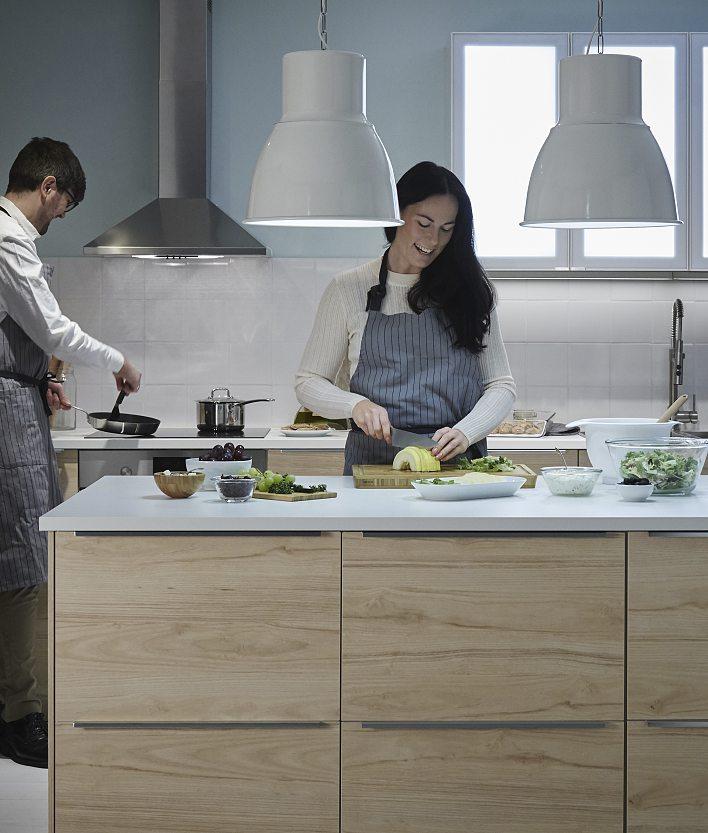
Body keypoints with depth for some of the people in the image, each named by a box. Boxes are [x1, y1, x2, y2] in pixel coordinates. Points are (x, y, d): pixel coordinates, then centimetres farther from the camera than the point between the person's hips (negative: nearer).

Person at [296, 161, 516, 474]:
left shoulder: (469, 290, 12)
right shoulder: (348, 290, 8)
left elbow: (501, 386, 10)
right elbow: (308, 382, 12)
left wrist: (464, 433, -9)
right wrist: (355, 404, -8)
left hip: (457, 461, 1)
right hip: (373, 458, 0)